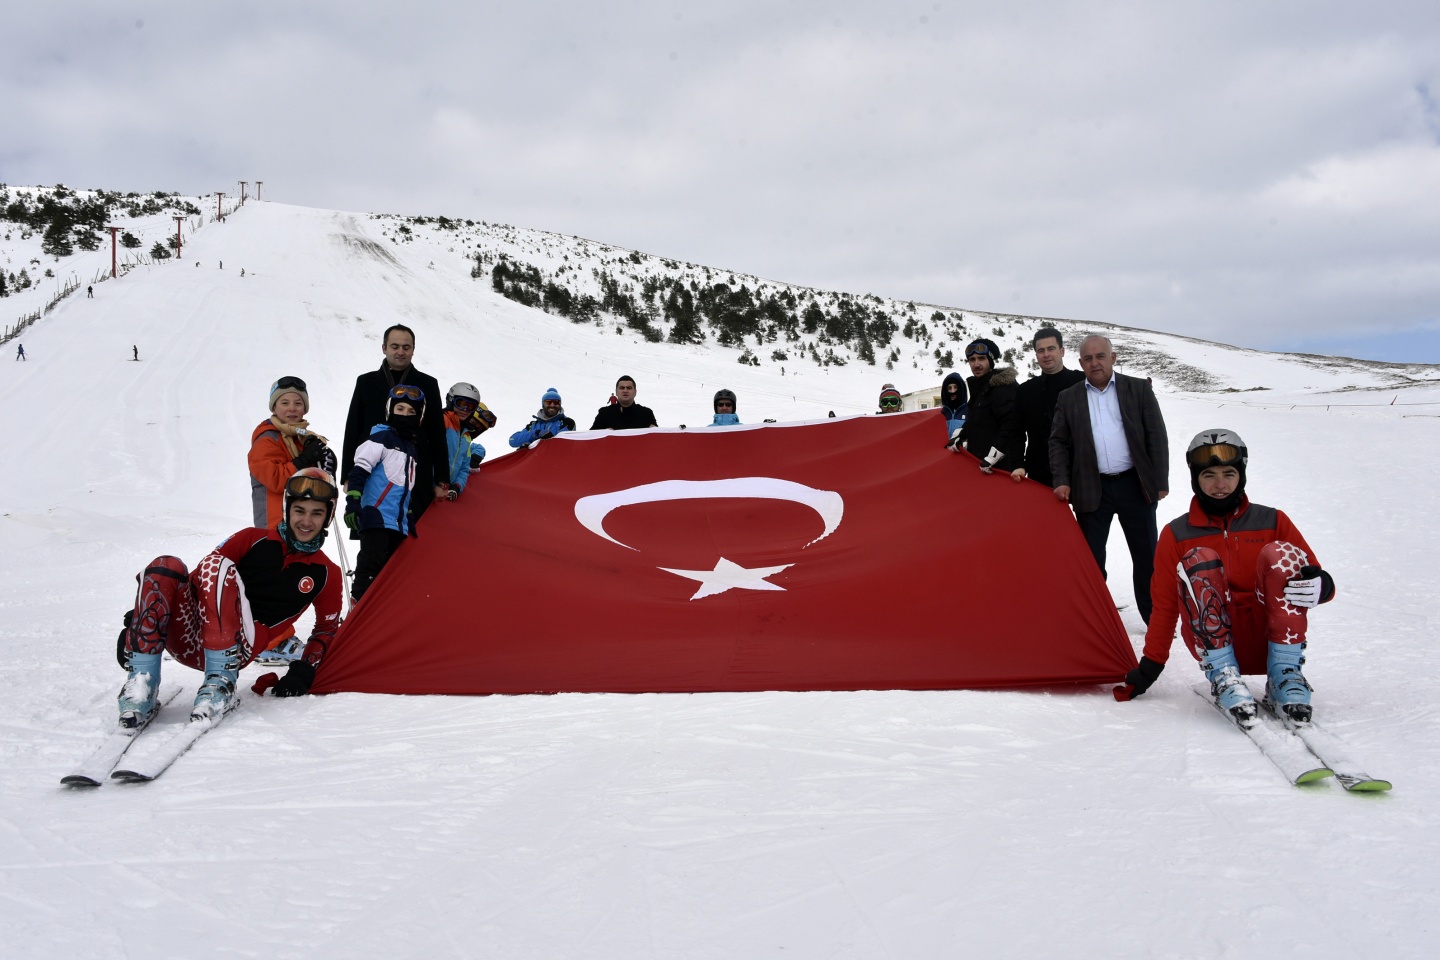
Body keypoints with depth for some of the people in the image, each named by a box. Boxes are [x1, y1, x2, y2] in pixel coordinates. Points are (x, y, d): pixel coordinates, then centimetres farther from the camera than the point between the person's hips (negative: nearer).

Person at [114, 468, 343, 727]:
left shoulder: (326, 574, 17)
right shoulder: (254, 539, 17)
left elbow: (327, 628, 23)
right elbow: (200, 575, 11)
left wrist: (305, 669, 5)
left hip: (238, 646, -2)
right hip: (190, 640, 2)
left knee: (219, 567, -28)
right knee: (166, 567, -27)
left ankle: (221, 682, -34)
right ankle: (140, 682, -28)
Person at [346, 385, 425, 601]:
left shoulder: (413, 451, 23)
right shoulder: (381, 438, -1)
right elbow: (360, 469, -10)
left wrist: (410, 519, 26)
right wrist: (352, 502, -19)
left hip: (399, 524, 8)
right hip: (377, 516, -8)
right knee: (372, 565, -15)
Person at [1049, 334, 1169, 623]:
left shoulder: (1139, 389, 2)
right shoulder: (1068, 398, 6)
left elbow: (1156, 436, 1)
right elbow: (1058, 443, 8)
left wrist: (1160, 482, -4)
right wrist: (1062, 481, -4)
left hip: (1135, 485, 0)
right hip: (1091, 489, 1)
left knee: (1146, 556, 7)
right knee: (1090, 558, 4)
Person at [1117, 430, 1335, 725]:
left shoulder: (1272, 522, 9)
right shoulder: (1176, 535, 8)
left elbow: (1316, 577, 5)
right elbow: (1164, 606, 11)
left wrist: (1320, 586, -20)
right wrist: (1150, 666, 8)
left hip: (1268, 636, 1)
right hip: (1213, 641, 0)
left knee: (1281, 554, -21)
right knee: (1199, 560, -23)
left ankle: (1285, 674, -23)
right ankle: (1222, 674, -27)